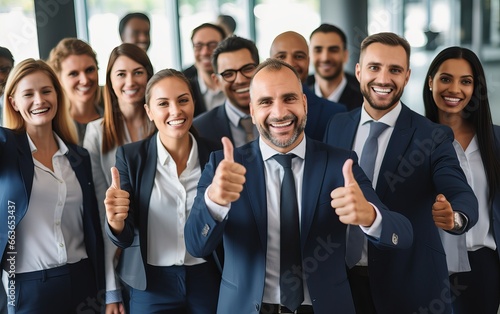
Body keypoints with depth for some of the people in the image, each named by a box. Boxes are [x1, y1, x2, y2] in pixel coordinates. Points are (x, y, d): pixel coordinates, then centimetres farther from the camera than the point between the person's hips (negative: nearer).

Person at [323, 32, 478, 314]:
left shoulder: (432, 137, -9)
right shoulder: (337, 126, 3)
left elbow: (463, 197, -20)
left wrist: (453, 216, -43)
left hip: (410, 284, -3)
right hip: (344, 279, 3)